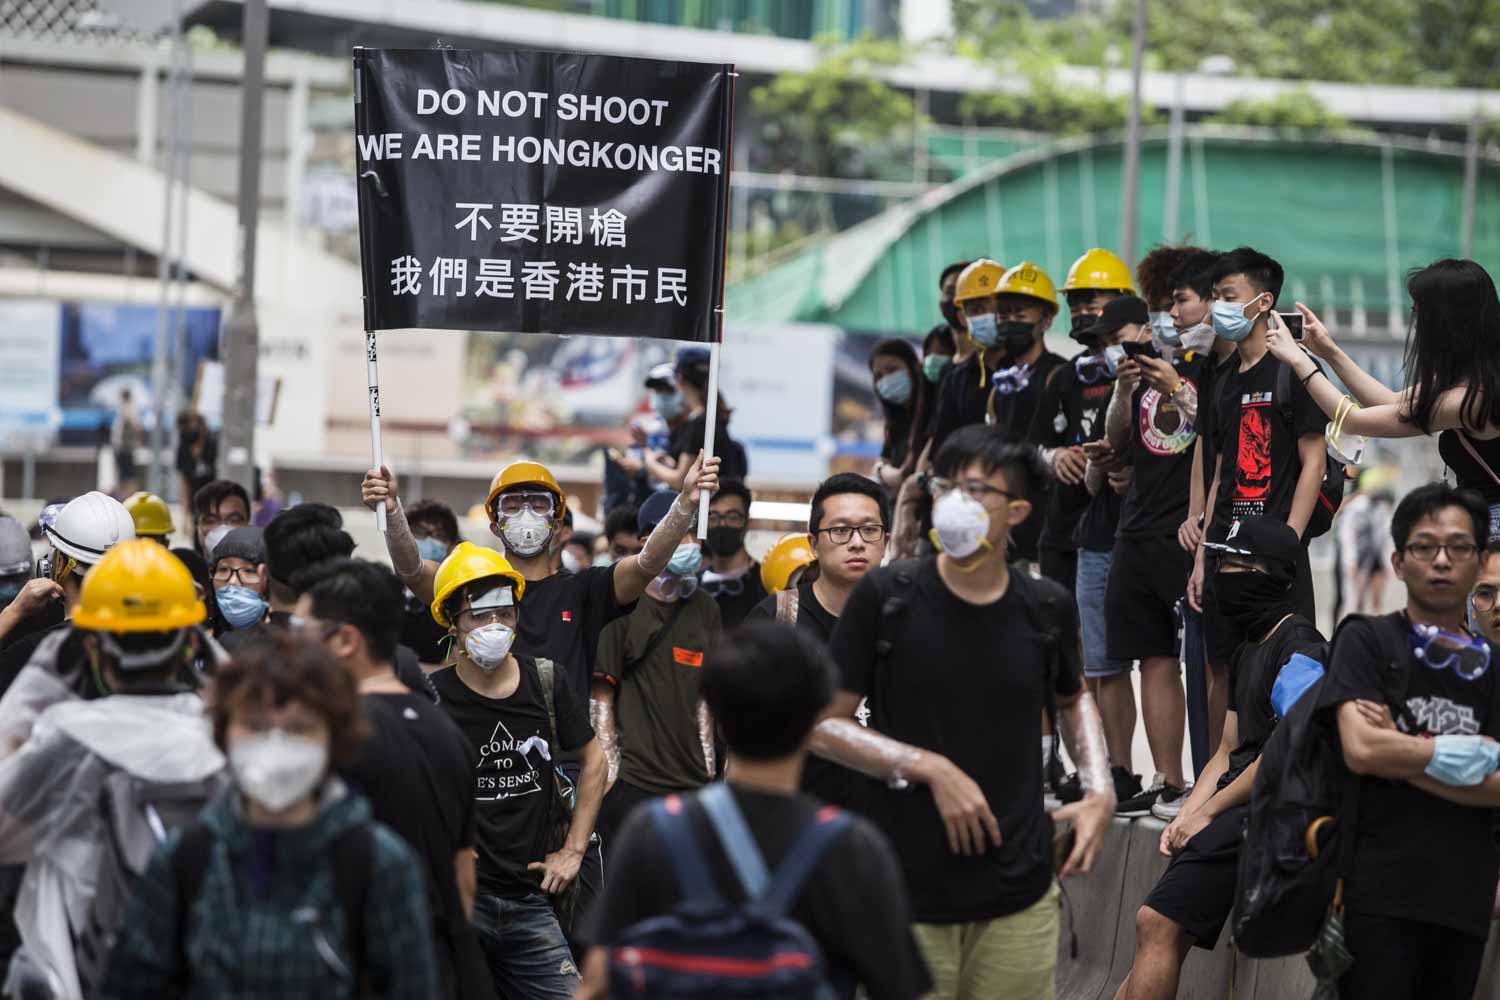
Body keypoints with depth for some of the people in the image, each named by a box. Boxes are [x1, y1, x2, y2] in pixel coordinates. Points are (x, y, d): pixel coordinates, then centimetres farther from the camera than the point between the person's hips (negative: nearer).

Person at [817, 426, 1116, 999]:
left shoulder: (1048, 609, 5)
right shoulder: (885, 598, -4)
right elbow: (823, 726, -3)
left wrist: (1099, 791, 9)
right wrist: (931, 769, -13)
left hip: (1021, 901, 3)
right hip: (908, 896, -3)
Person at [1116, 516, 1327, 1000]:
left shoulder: (1300, 645, -8)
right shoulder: (1248, 653, 23)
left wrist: (1205, 814, -10)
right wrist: (1184, 819, 6)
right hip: (1238, 809, 10)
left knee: (1156, 923, -20)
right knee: (1158, 930, 0)